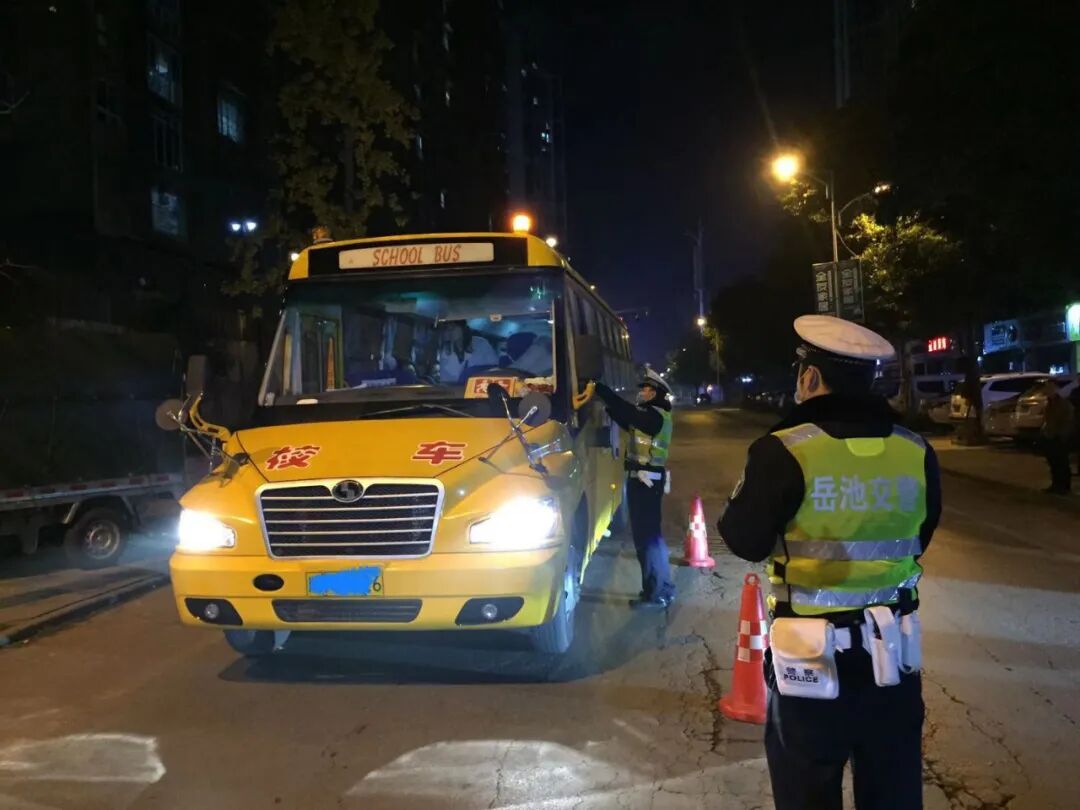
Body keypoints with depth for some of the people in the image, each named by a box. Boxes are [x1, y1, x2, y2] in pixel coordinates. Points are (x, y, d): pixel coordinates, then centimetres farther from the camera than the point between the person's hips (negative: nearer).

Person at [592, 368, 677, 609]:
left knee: (646, 536, -5)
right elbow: (628, 421, 20)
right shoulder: (652, 414, 14)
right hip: (646, 478, 10)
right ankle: (663, 588, 27)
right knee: (651, 534, 17)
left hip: (646, 479, -10)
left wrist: (597, 388, -22)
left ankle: (655, 595, 1)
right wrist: (607, 405, 7)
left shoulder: (655, 416, -17)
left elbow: (627, 411, -26)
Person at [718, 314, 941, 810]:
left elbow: (743, 541, -8)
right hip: (893, 656, 4)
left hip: (812, 659, -4)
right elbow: (917, 541, 12)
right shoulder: (916, 454, -2)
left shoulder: (785, 453, -17)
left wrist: (755, 483, 9)